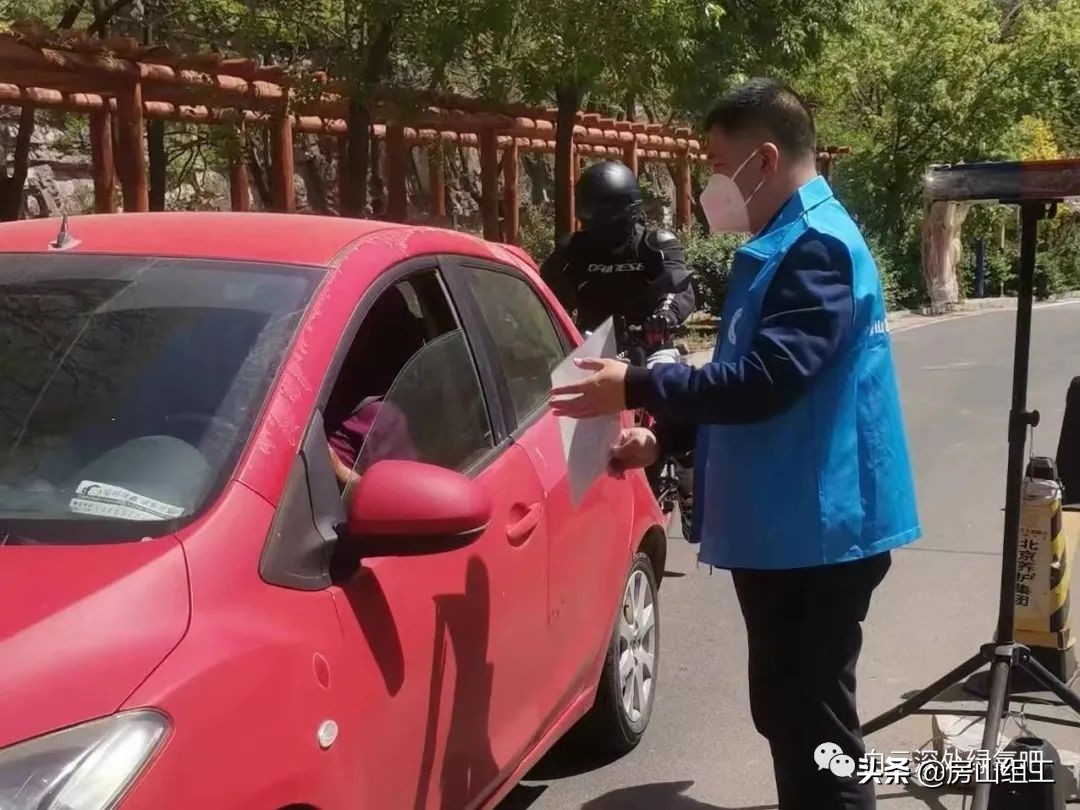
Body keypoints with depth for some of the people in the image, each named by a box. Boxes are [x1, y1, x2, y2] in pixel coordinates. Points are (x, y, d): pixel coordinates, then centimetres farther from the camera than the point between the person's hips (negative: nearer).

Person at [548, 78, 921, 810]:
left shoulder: (817, 247, -18)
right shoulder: (784, 245, 15)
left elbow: (765, 382, -27)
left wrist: (638, 387, -20)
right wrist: (664, 435, 7)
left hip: (816, 530, -10)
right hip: (787, 527, 10)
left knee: (814, 728, -2)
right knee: (788, 712, 20)